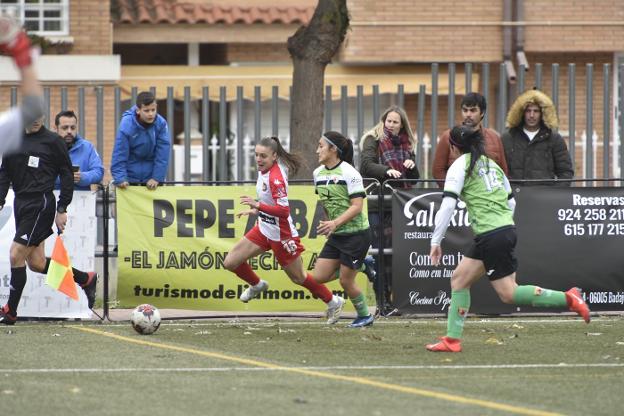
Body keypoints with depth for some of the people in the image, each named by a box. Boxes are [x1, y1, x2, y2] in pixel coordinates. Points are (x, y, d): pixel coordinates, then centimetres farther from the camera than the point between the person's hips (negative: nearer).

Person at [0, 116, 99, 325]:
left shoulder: (52, 141, -4)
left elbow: (67, 175, -2)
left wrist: (62, 209, -6)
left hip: (41, 204, -7)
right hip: (21, 203, 7)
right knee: (36, 263, 8)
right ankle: (86, 279, 26)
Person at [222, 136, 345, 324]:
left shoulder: (276, 178, -28)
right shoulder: (265, 170, -1)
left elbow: (284, 210, -33)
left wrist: (258, 205, -42)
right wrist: (256, 209, 18)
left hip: (281, 234, -8)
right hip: (264, 229, 8)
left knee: (299, 277, 9)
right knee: (230, 262, 4)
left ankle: (333, 302, 30)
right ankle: (257, 285, 32)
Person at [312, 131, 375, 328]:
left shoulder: (348, 173, -16)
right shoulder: (318, 173, 6)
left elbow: (357, 206, -21)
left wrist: (335, 223, -30)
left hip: (355, 234, -8)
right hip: (335, 236, 8)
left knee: (346, 281, -3)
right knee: (319, 276, 0)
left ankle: (365, 315, 20)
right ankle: (359, 264, 21)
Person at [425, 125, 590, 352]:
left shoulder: (460, 166, -4)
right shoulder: (491, 164, 18)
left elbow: (447, 206, -12)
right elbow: (511, 201, 20)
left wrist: (436, 241, -8)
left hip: (491, 236, -9)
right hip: (506, 229, 9)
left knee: (509, 294, -6)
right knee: (459, 278, 12)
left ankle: (568, 299, -9)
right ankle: (452, 340, 10)